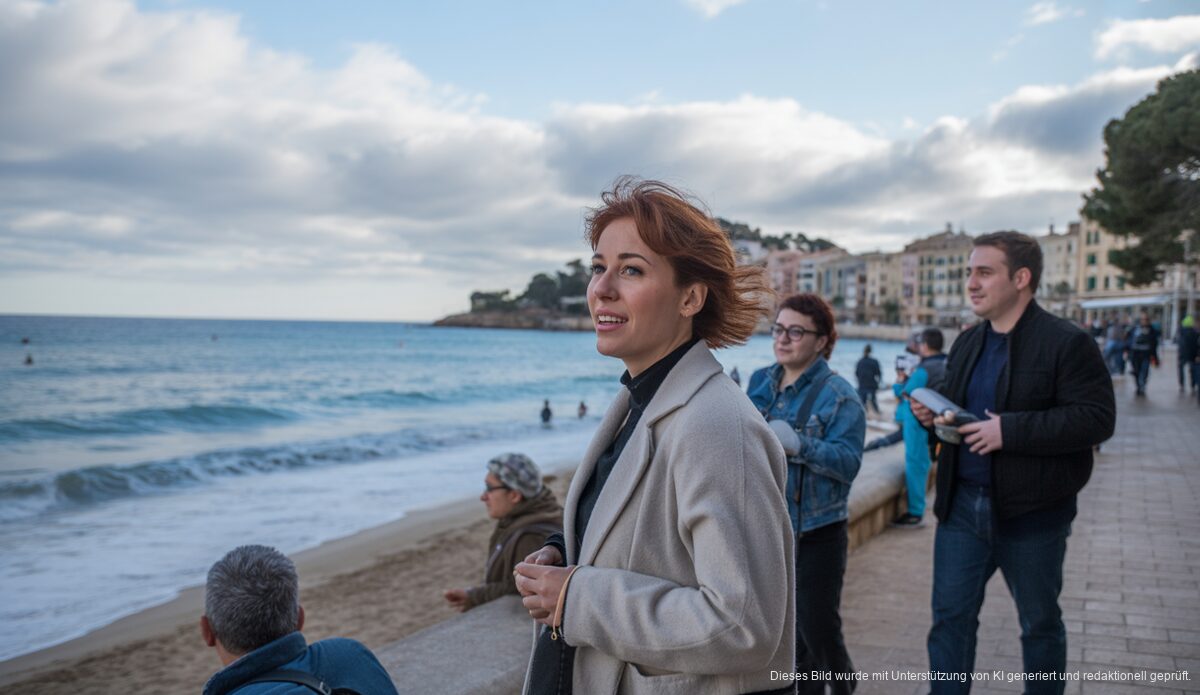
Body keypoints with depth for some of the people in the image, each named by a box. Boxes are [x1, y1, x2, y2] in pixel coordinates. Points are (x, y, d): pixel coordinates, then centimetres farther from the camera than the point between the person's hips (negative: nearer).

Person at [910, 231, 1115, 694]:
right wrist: (931, 412, -3)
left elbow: (1096, 418, -20)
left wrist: (1010, 430, -27)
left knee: (1040, 622, 14)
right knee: (950, 616, 8)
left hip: (1031, 513, -5)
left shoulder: (1067, 343, -12)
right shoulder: (968, 343, 10)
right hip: (962, 504, 6)